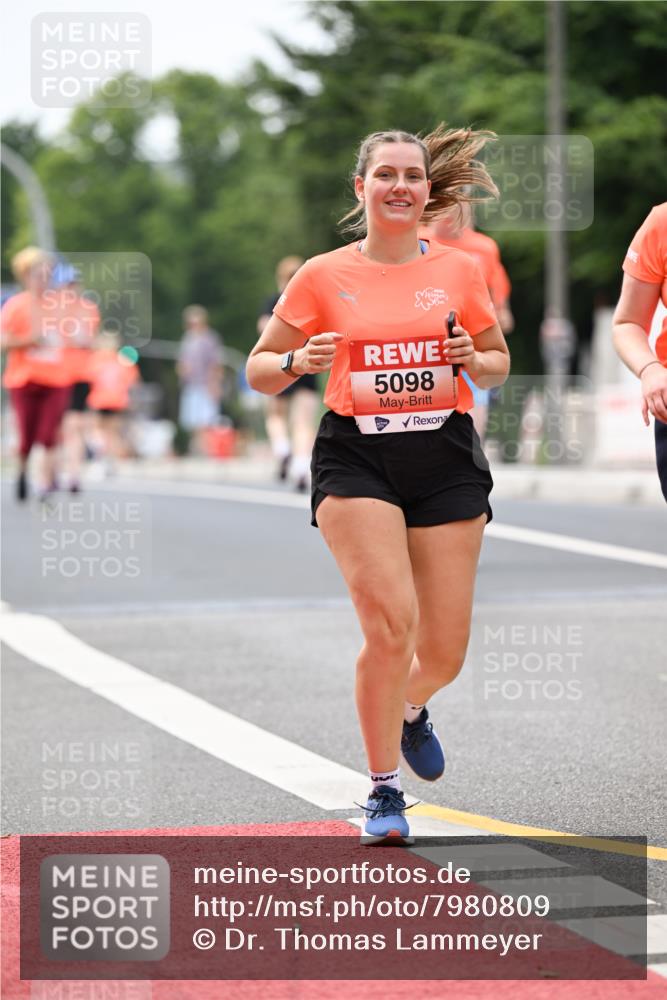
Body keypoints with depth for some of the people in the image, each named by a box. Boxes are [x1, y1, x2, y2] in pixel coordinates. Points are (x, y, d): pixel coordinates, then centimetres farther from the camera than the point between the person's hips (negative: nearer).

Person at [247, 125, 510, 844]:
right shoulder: (323, 277, 2)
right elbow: (260, 368, 9)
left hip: (446, 458, 2)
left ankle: (409, 709, 40)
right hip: (356, 456, -2)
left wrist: (473, 359, -4)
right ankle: (384, 789, -2)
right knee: (390, 623, -19)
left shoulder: (457, 271, 7)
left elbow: (498, 364, 18)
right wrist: (298, 362, -12)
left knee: (444, 651, 1)